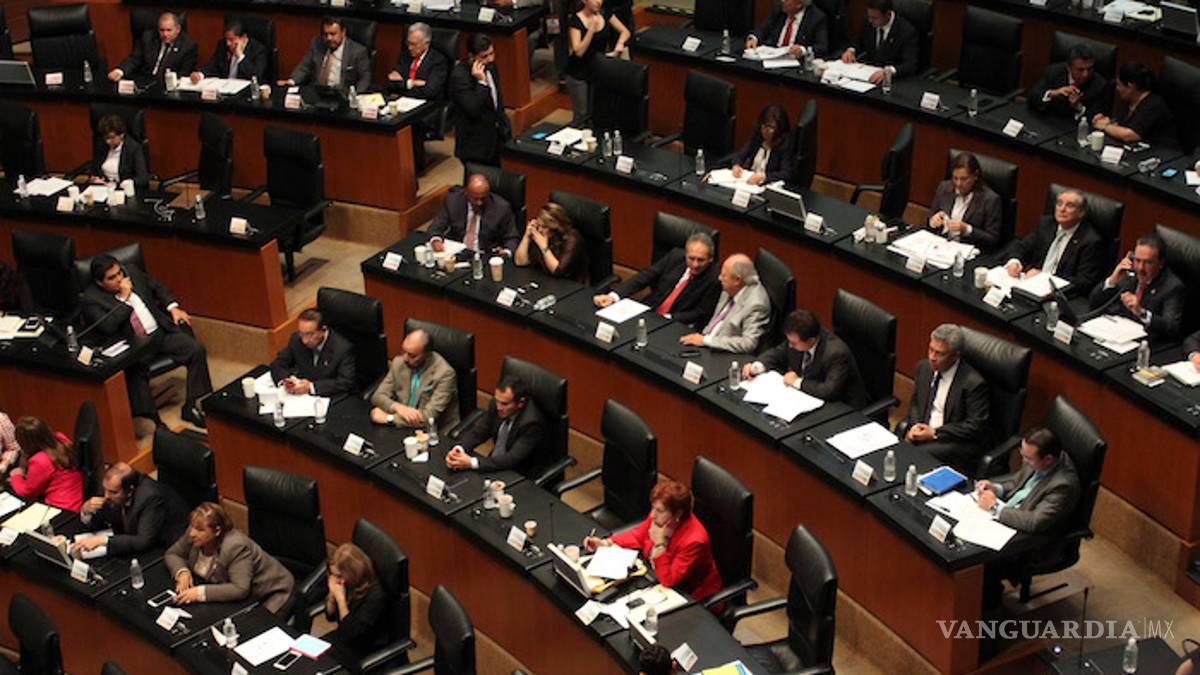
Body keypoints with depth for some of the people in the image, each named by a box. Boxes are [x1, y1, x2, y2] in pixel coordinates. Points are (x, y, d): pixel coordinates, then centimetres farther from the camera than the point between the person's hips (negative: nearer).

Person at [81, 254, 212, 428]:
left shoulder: (132, 273, 8)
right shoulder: (91, 298, -7)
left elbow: (158, 288, 23)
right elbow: (107, 327, -20)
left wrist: (173, 307, 7)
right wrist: (124, 299, -17)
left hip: (160, 332, 5)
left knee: (197, 350, -15)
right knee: (136, 372, -35)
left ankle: (190, 407, -6)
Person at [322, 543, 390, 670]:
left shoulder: (375, 596, -28)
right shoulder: (343, 584, -9)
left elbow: (351, 633, -25)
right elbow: (330, 617, 5)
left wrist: (340, 598, -29)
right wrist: (332, 594, -15)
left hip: (365, 651, -6)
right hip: (344, 636, 7)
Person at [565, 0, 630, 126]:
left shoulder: (605, 14, -3)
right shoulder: (575, 21, -18)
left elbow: (625, 31, 6)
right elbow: (578, 52, -25)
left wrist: (620, 43, -16)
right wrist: (592, 28, -33)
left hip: (598, 70, 5)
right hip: (579, 73, -4)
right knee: (582, 114, -2)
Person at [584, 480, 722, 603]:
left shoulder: (694, 541, -34)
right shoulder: (658, 517, -15)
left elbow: (668, 580, -30)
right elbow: (637, 535, 6)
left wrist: (659, 545, -34)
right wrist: (605, 543, -6)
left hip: (688, 596, -7)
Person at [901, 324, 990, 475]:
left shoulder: (974, 383, -17)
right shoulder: (924, 367, 4)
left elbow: (976, 427, -14)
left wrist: (935, 433, -16)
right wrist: (915, 426, -3)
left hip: (959, 443, -6)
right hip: (923, 431, 6)